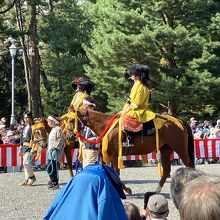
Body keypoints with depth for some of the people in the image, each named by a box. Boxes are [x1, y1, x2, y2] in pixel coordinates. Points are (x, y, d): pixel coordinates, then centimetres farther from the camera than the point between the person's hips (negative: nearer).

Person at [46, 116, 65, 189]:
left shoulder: (58, 129, -9)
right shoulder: (52, 130, 20)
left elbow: (60, 139, -17)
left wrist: (54, 147, -22)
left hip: (55, 151, -10)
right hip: (50, 151, 10)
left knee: (54, 168, -10)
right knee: (49, 168, 9)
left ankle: (55, 183, -4)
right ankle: (52, 181, 18)